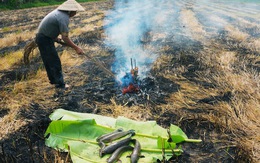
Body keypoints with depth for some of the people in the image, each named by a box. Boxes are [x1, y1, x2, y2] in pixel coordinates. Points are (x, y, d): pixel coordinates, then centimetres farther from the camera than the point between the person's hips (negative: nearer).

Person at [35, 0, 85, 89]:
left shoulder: (59, 11, 7)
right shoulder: (64, 18, -23)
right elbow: (65, 38, -23)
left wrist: (55, 38, 11)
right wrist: (76, 48, -16)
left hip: (42, 37, 10)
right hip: (45, 40, -10)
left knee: (49, 61, 20)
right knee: (55, 61, -1)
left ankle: (53, 79, 33)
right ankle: (60, 84, 8)